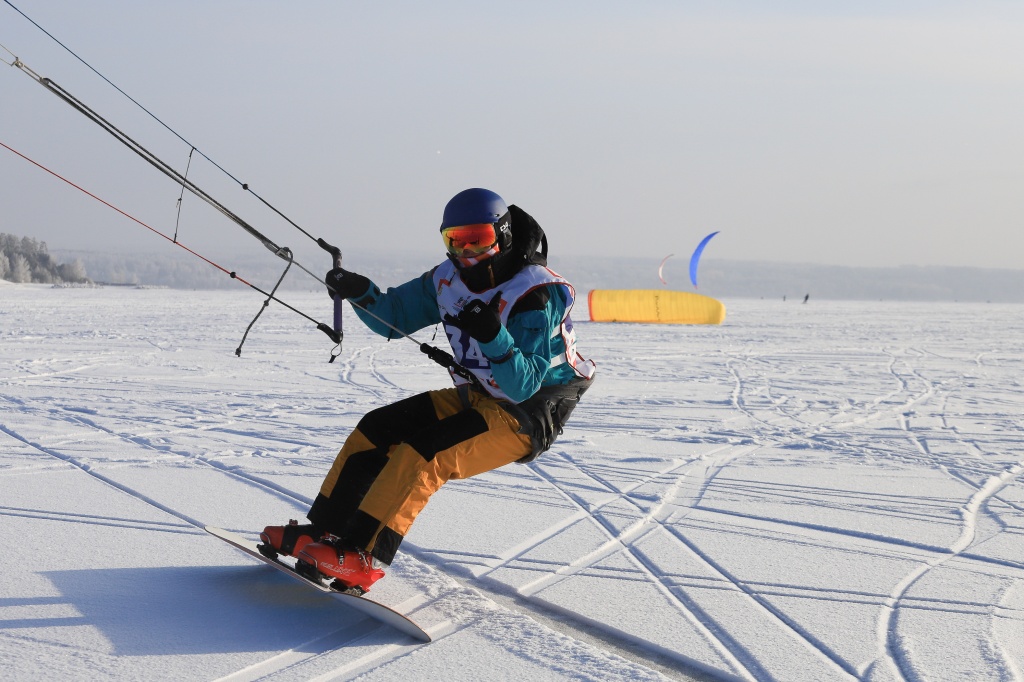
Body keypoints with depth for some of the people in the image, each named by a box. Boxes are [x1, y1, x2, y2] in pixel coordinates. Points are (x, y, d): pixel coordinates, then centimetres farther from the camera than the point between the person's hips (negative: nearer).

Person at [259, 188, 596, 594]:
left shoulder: (535, 297, -23)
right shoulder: (449, 280, 0)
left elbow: (522, 387, -28)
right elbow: (394, 317, 9)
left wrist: (494, 339, -45)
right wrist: (361, 293, -12)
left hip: (528, 416, -9)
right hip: (476, 399, 9)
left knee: (422, 454, -26)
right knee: (374, 430, 2)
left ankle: (362, 560, -26)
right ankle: (326, 532, 8)